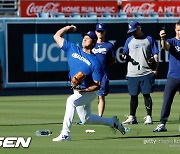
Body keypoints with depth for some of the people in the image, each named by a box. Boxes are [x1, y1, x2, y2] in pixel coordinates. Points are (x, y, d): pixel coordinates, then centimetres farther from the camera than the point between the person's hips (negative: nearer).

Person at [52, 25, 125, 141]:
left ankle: (65, 134, -39)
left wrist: (84, 90, -30)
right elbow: (57, 36, 5)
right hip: (77, 92, 7)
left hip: (88, 92, -7)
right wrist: (68, 28, 2)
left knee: (71, 100, -35)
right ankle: (112, 122, 41)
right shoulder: (72, 49, -1)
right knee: (86, 119, 17)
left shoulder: (95, 63, -16)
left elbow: (97, 85, -17)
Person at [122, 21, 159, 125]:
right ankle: (132, 117, 12)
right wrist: (125, 56, -8)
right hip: (132, 73, 3)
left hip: (146, 73, -3)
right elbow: (125, 54, 17)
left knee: (146, 95, -3)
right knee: (133, 96, 7)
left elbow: (155, 54, 4)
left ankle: (149, 117, 2)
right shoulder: (129, 40, 14)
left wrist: (155, 69, -6)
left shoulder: (149, 39, 6)